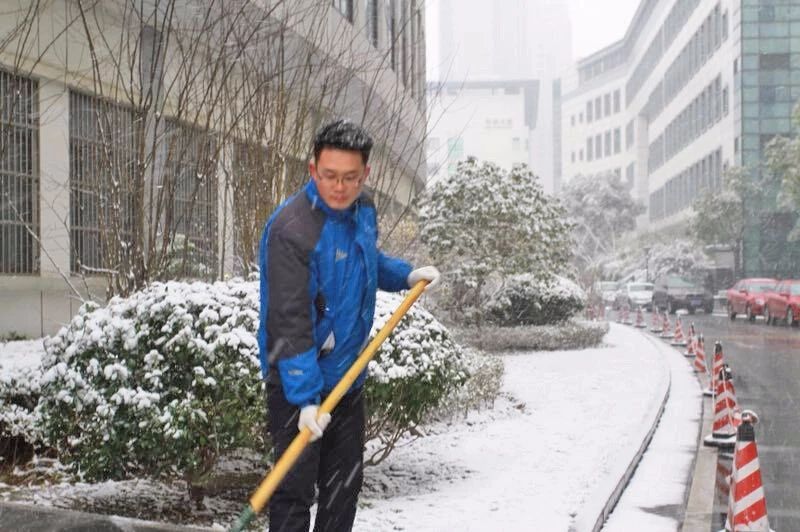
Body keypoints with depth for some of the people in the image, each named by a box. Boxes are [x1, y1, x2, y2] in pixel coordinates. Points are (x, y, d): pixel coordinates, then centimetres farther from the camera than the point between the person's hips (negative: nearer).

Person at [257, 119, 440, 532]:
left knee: (345, 484, 17)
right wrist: (305, 398, -30)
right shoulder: (292, 229, -24)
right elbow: (289, 321, -27)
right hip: (299, 385, -8)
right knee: (295, 489, -6)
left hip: (348, 377, 8)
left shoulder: (363, 211, 2)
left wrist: (406, 275, 9)